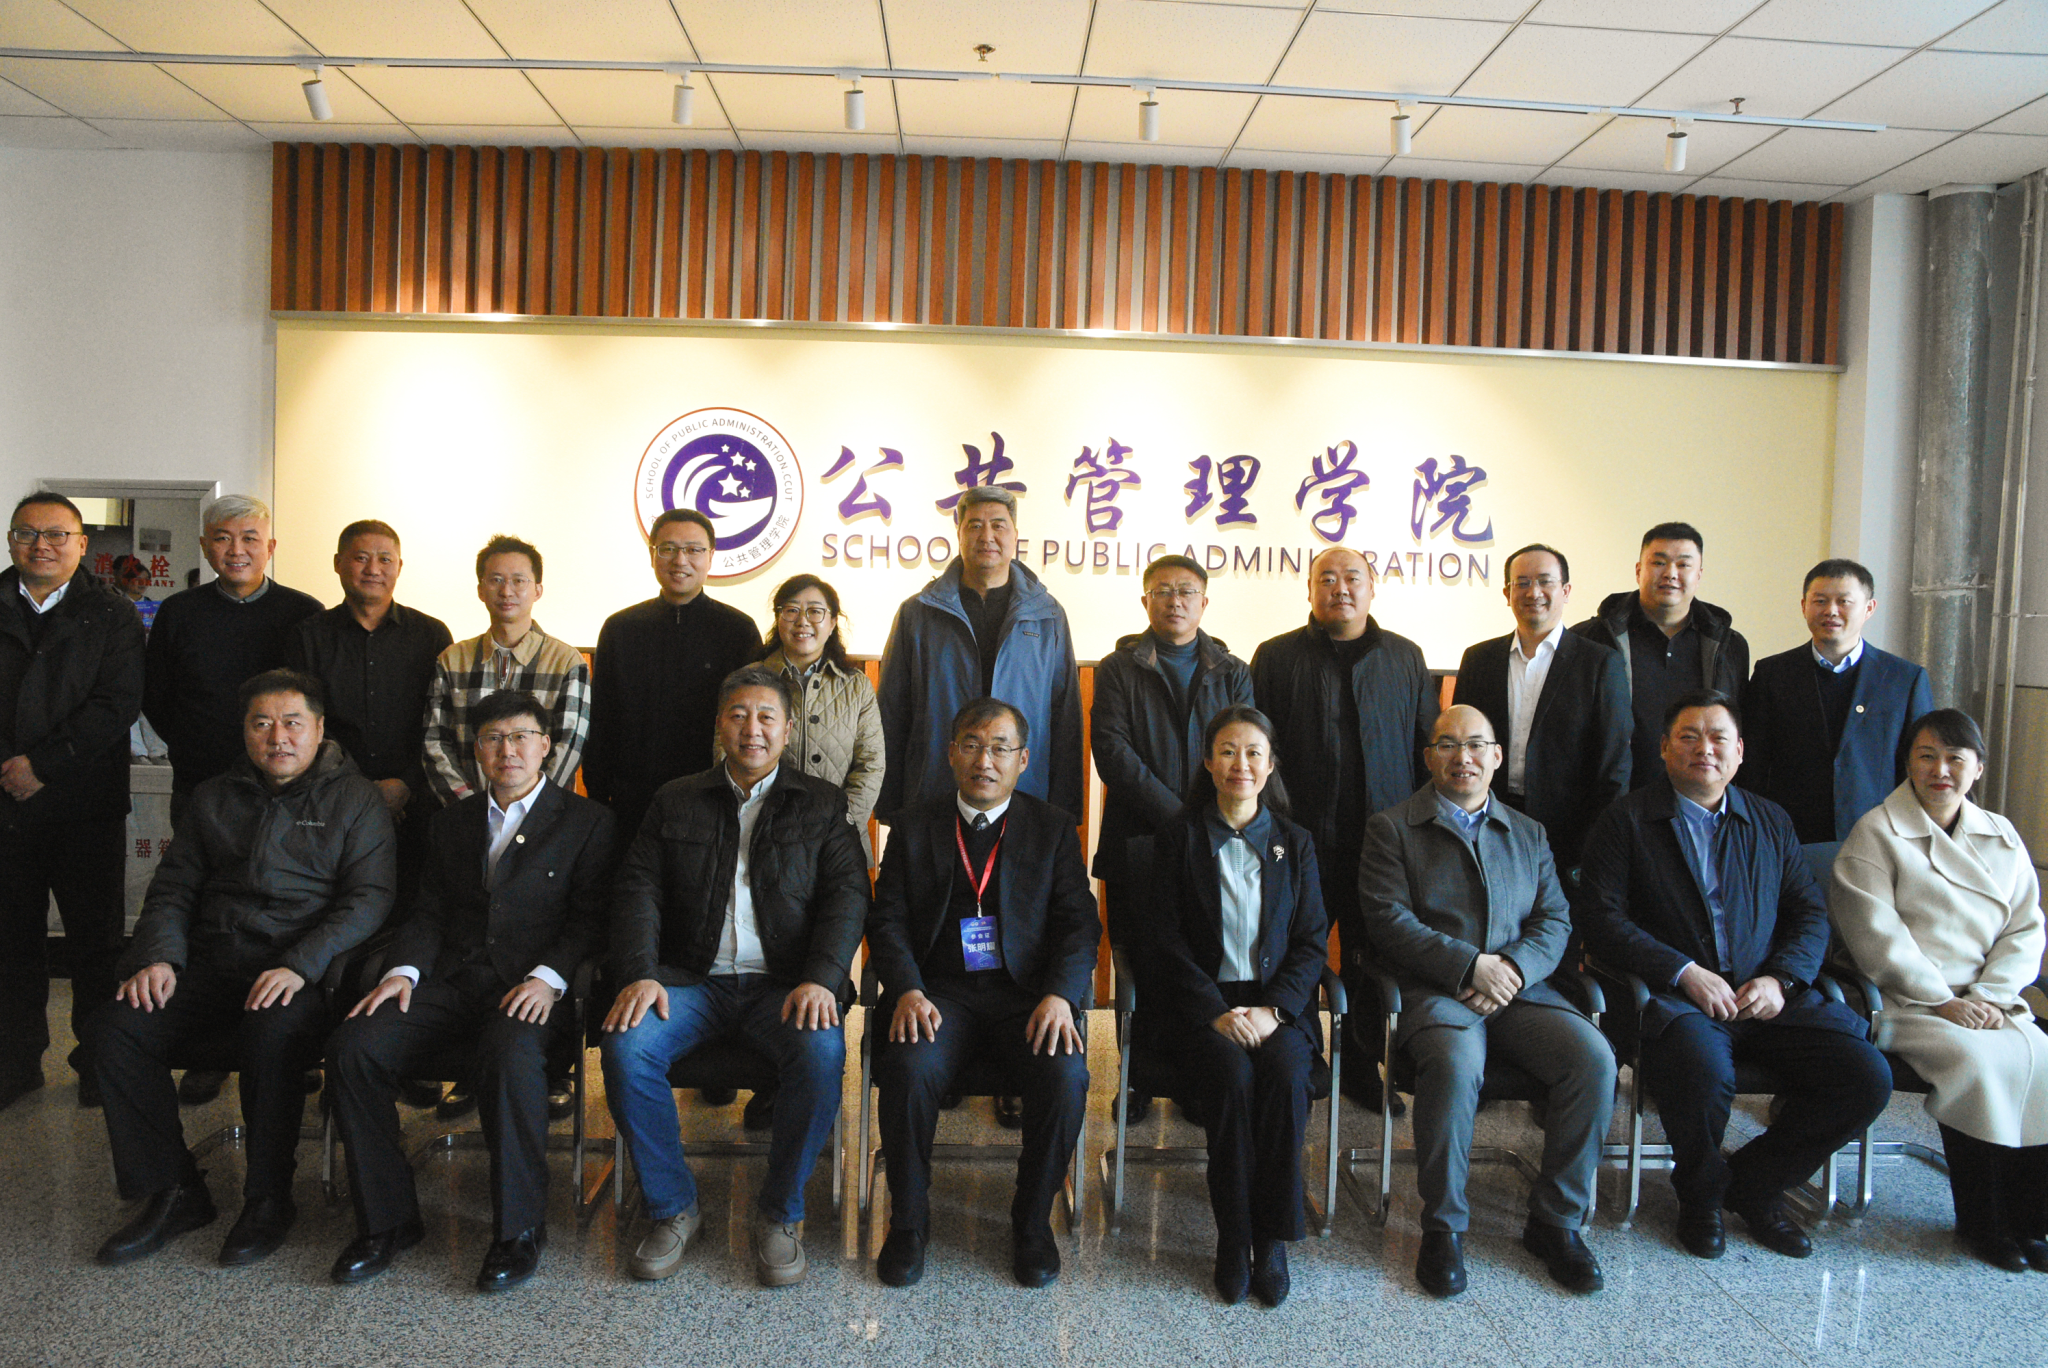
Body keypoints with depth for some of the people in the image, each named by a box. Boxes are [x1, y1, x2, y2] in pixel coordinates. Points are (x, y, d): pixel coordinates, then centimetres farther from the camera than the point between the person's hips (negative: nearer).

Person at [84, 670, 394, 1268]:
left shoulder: (355, 799, 5)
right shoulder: (214, 798, 20)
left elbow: (368, 899, -5)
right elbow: (173, 888, 18)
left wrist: (300, 966, -19)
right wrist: (157, 955, -3)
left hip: (304, 971, -5)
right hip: (211, 965, 5)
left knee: (271, 1032, -35)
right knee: (113, 1026, -19)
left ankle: (269, 1200, -13)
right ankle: (174, 1194, -5)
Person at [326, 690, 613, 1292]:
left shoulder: (586, 821, 8)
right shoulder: (450, 823, 23)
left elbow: (589, 917, 0)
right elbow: (429, 913, 16)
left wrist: (548, 977, -16)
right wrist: (403, 970, -4)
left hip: (528, 988, -4)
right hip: (449, 982, 5)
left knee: (512, 1056, -36)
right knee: (353, 1046, -21)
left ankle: (518, 1229, -19)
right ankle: (387, 1220, -6)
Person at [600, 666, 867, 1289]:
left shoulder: (822, 805, 12)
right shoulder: (675, 801, 16)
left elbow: (847, 895, 1)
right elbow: (638, 889, 7)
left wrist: (821, 979, -16)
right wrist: (638, 974, -11)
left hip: (785, 984, -1)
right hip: (694, 979, 2)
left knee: (822, 1054, -31)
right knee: (626, 1047, -26)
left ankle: (780, 1214, -8)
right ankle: (672, 1207, -4)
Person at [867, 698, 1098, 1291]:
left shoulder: (1053, 827, 10)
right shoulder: (914, 827, 12)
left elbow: (1079, 923, 3)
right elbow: (887, 920, 5)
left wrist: (1059, 994, -16)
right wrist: (907, 990, -14)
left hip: (1027, 993, 0)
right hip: (940, 993, 0)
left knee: (1066, 1075, -28)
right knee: (909, 1069, -30)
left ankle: (1032, 1220, -2)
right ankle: (908, 1220, -5)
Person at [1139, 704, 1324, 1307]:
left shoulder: (1295, 843, 11)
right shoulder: (1178, 837, 4)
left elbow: (1312, 943, 7)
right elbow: (1163, 941, -2)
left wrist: (1273, 1010, -11)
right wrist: (1216, 1012, -14)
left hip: (1276, 1003, 2)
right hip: (1198, 1002, -1)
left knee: (1286, 1071, -29)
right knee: (1230, 1073, -30)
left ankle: (1272, 1237, -15)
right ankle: (1232, 1237, -15)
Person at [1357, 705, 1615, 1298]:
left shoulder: (1528, 834, 21)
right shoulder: (1391, 828, 8)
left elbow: (1555, 920, 11)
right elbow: (1389, 920, -4)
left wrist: (1513, 967, -10)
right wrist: (1472, 966, -14)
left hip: (1520, 987, 4)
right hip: (1432, 992, -4)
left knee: (1594, 1057, -23)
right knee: (1456, 1063, -35)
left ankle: (1556, 1220, -4)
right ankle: (1443, 1226, -14)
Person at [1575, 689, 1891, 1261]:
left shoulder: (1770, 822, 18)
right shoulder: (1625, 821, 3)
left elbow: (1810, 912, 15)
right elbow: (1600, 916, -6)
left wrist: (1781, 978, -5)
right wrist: (1685, 972, -16)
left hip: (1766, 995, 5)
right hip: (1673, 997, -5)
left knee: (1866, 1075, -16)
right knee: (1704, 1075, -35)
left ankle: (1753, 1182, 7)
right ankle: (1701, 1193, 1)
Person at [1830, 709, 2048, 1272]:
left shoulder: (2001, 836, 15)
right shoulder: (1874, 833, -1)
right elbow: (1876, 934, -9)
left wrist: (1988, 995, -6)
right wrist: (1942, 1000, -14)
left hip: (1987, 1002, 5)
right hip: (1904, 1003, -5)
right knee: (1975, 1058, -27)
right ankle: (1979, 1221, -12)